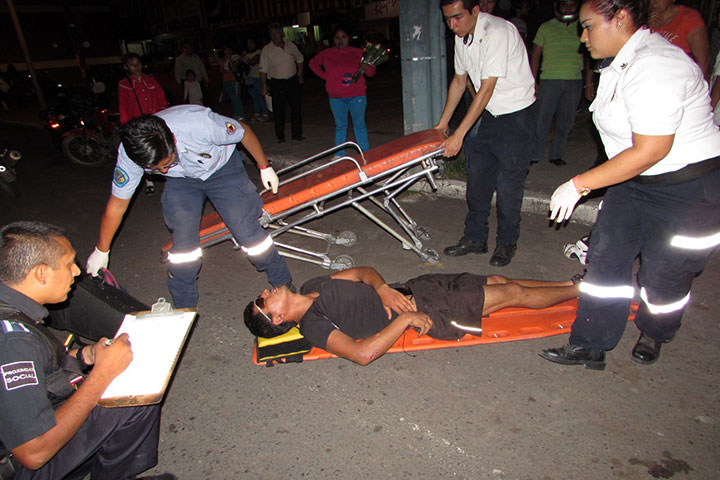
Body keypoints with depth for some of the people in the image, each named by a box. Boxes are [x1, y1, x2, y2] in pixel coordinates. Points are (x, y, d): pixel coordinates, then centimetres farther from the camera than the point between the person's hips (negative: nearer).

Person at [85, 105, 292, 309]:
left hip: (223, 168, -2)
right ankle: (184, 308, 10)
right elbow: (116, 205, -14)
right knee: (183, 238, -11)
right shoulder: (129, 155, -28)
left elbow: (244, 131, -20)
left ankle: (284, 287, 8)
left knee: (246, 229, -11)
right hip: (180, 180, 2)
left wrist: (264, 166, -6)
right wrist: (101, 250, -2)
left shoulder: (200, 123, -40)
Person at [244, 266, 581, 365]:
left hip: (409, 289, 7)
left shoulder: (310, 286, 5)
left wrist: (383, 289, -12)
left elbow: (363, 271, 8)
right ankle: (580, 292, 23)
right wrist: (405, 319, -25)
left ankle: (572, 284, 31)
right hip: (429, 317, -7)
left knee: (498, 281, 10)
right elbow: (363, 353, -30)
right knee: (513, 294, -1)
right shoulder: (313, 326, -18)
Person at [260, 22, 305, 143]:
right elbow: (263, 70, -6)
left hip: (292, 81, 3)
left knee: (296, 109, 6)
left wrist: (299, 74, 15)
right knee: (278, 112, 0)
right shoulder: (266, 49, -6)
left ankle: (297, 134, 17)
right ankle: (280, 136, 11)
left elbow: (300, 59, 20)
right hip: (276, 83, -3)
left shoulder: (291, 46, 3)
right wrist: (264, 86, -11)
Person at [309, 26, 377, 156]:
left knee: (359, 124, 2)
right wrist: (324, 75, 7)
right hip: (336, 98, 1)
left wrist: (367, 68, -18)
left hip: (357, 96, -1)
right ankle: (339, 154, 16)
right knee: (340, 126, 9)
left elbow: (371, 73, 6)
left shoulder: (358, 52, 4)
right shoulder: (327, 54, 6)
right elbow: (313, 63, 21)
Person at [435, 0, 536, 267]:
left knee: (508, 181, -5)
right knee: (477, 177, 6)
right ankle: (475, 238, 17)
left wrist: (459, 134, -25)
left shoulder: (497, 32, -21)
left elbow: (486, 90, -25)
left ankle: (507, 242, 12)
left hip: (516, 112, -7)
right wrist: (442, 123, 16)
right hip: (490, 113, 8)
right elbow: (459, 81, 15)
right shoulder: (462, 37, 4)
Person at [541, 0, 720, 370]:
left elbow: (650, 151, -28)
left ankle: (653, 335, 36)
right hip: (635, 182, 9)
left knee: (663, 274, 6)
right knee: (605, 259, 5)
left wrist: (578, 184, -25)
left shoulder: (656, 66, -24)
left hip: (688, 188, -9)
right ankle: (589, 346, 15)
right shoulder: (622, 64, 6)